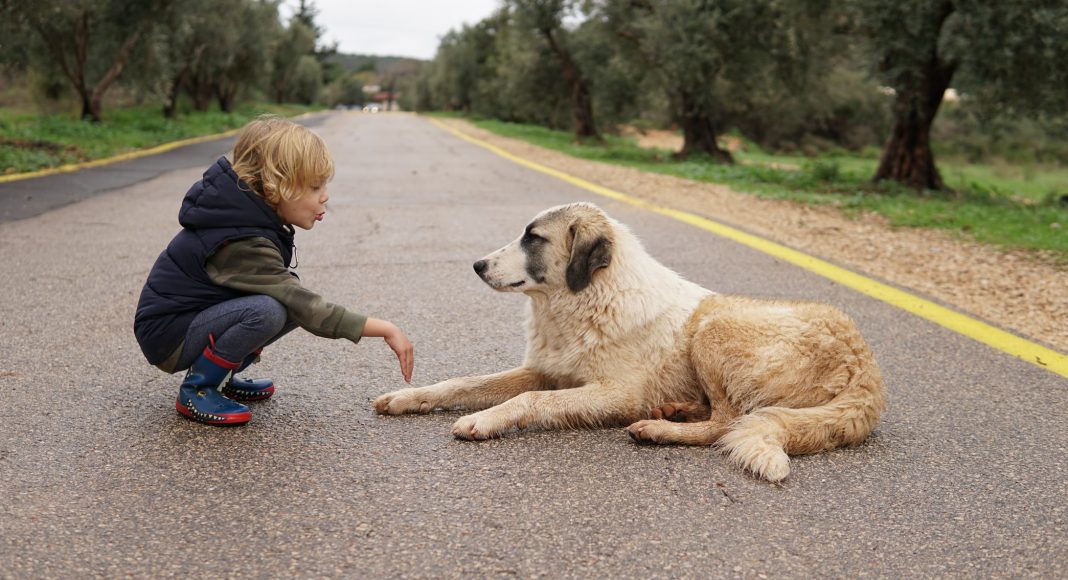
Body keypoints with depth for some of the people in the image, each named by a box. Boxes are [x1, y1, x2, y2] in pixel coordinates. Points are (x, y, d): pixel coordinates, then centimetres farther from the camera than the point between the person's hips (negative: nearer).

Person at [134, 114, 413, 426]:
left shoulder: (248, 212, -3)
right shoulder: (242, 245, -29)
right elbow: (309, 311, -31)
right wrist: (385, 329, -29)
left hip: (198, 314, 9)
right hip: (167, 335, -9)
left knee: (292, 304, -2)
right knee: (266, 310, -31)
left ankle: (221, 376, 9)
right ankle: (197, 388, -11)